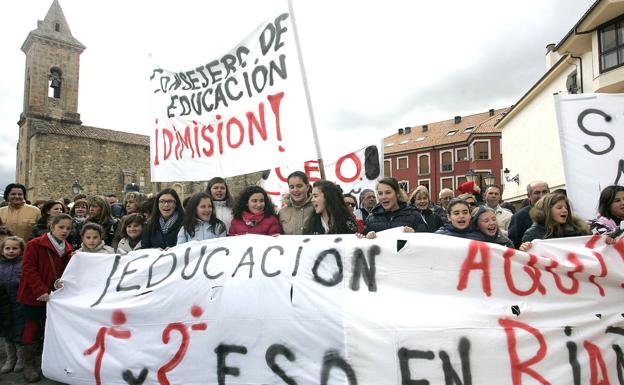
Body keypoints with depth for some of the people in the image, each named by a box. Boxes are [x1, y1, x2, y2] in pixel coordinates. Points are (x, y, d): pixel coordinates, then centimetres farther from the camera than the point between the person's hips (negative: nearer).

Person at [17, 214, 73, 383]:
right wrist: (41, 291, -21)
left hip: (54, 296, 5)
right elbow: (28, 270, -16)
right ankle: (28, 366, 17)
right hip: (34, 295, -5)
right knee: (32, 328, 4)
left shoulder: (68, 249, 4)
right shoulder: (35, 245, -12)